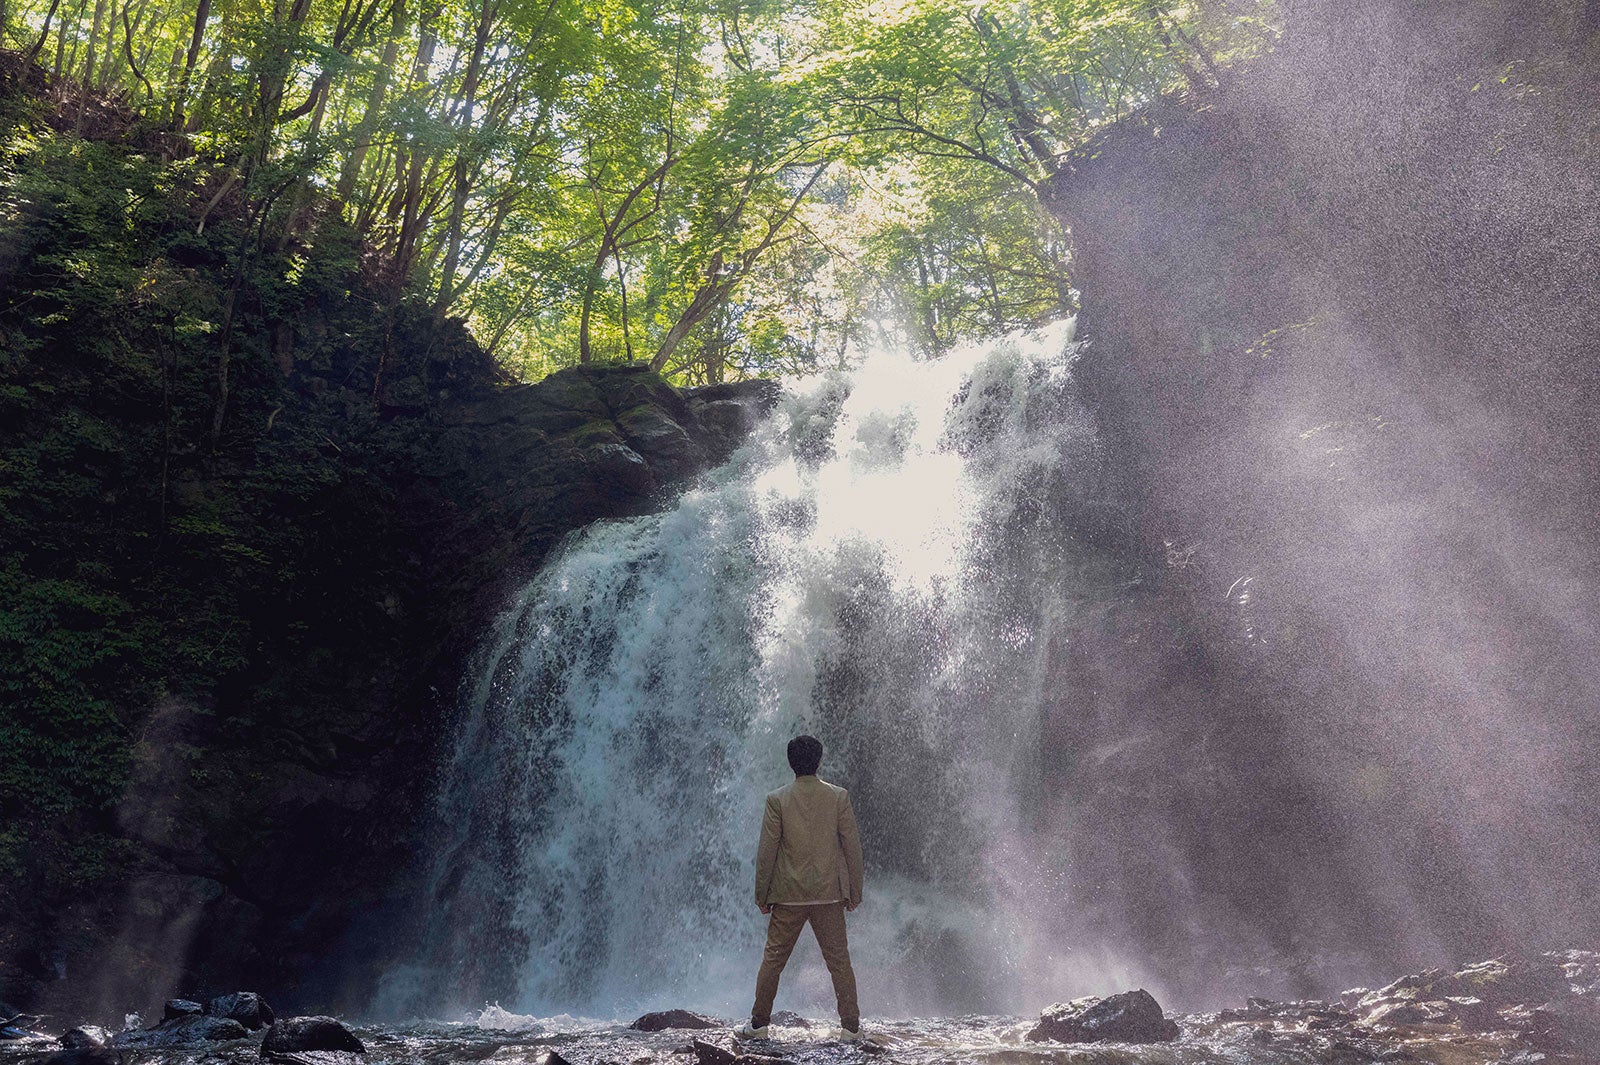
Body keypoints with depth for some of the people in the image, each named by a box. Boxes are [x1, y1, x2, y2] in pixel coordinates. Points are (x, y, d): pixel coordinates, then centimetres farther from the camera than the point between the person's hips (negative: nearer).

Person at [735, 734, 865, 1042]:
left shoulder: (777, 800, -6)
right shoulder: (838, 796, -3)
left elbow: (766, 851, -5)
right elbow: (852, 846, -1)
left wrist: (762, 895, 4)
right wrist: (855, 891, 8)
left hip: (789, 895, -1)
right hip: (830, 894, 1)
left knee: (773, 959, 10)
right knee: (839, 960, 9)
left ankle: (758, 1024, 16)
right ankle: (852, 1026, 11)